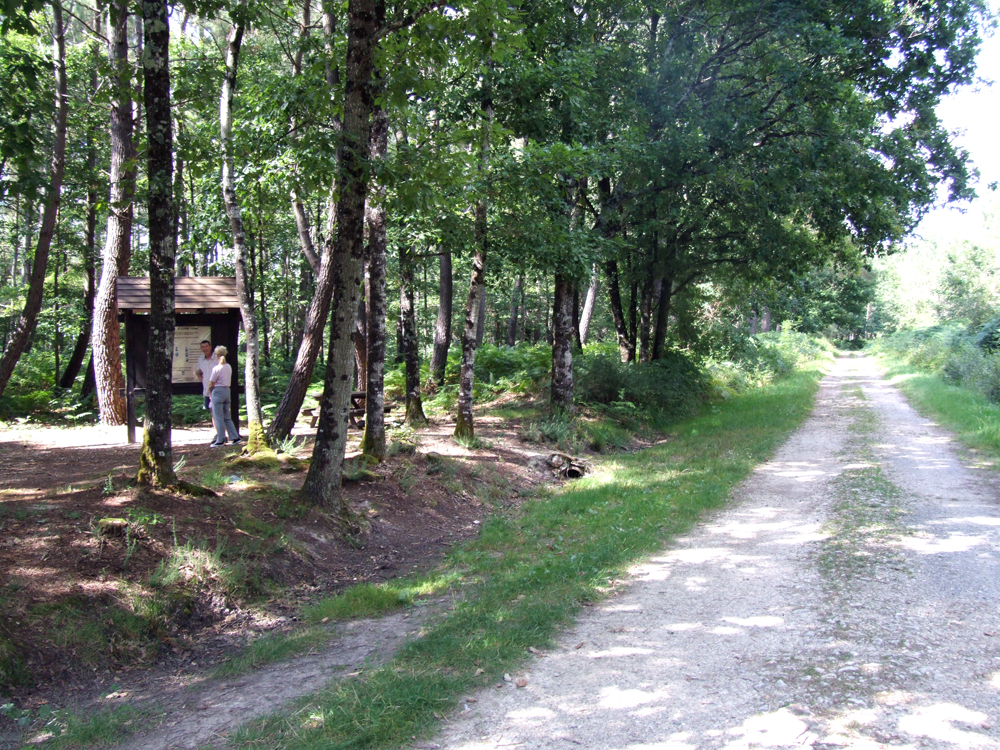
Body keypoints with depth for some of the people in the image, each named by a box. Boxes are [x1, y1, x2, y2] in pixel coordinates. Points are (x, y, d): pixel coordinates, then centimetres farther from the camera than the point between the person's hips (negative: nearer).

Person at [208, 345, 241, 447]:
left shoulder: (216, 368, -13)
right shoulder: (229, 367, 7)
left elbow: (211, 384, -8)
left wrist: (210, 394, 8)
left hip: (218, 391, -7)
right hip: (227, 391, 7)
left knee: (218, 417, 0)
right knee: (227, 417, 13)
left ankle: (220, 440, 3)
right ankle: (235, 437, 9)